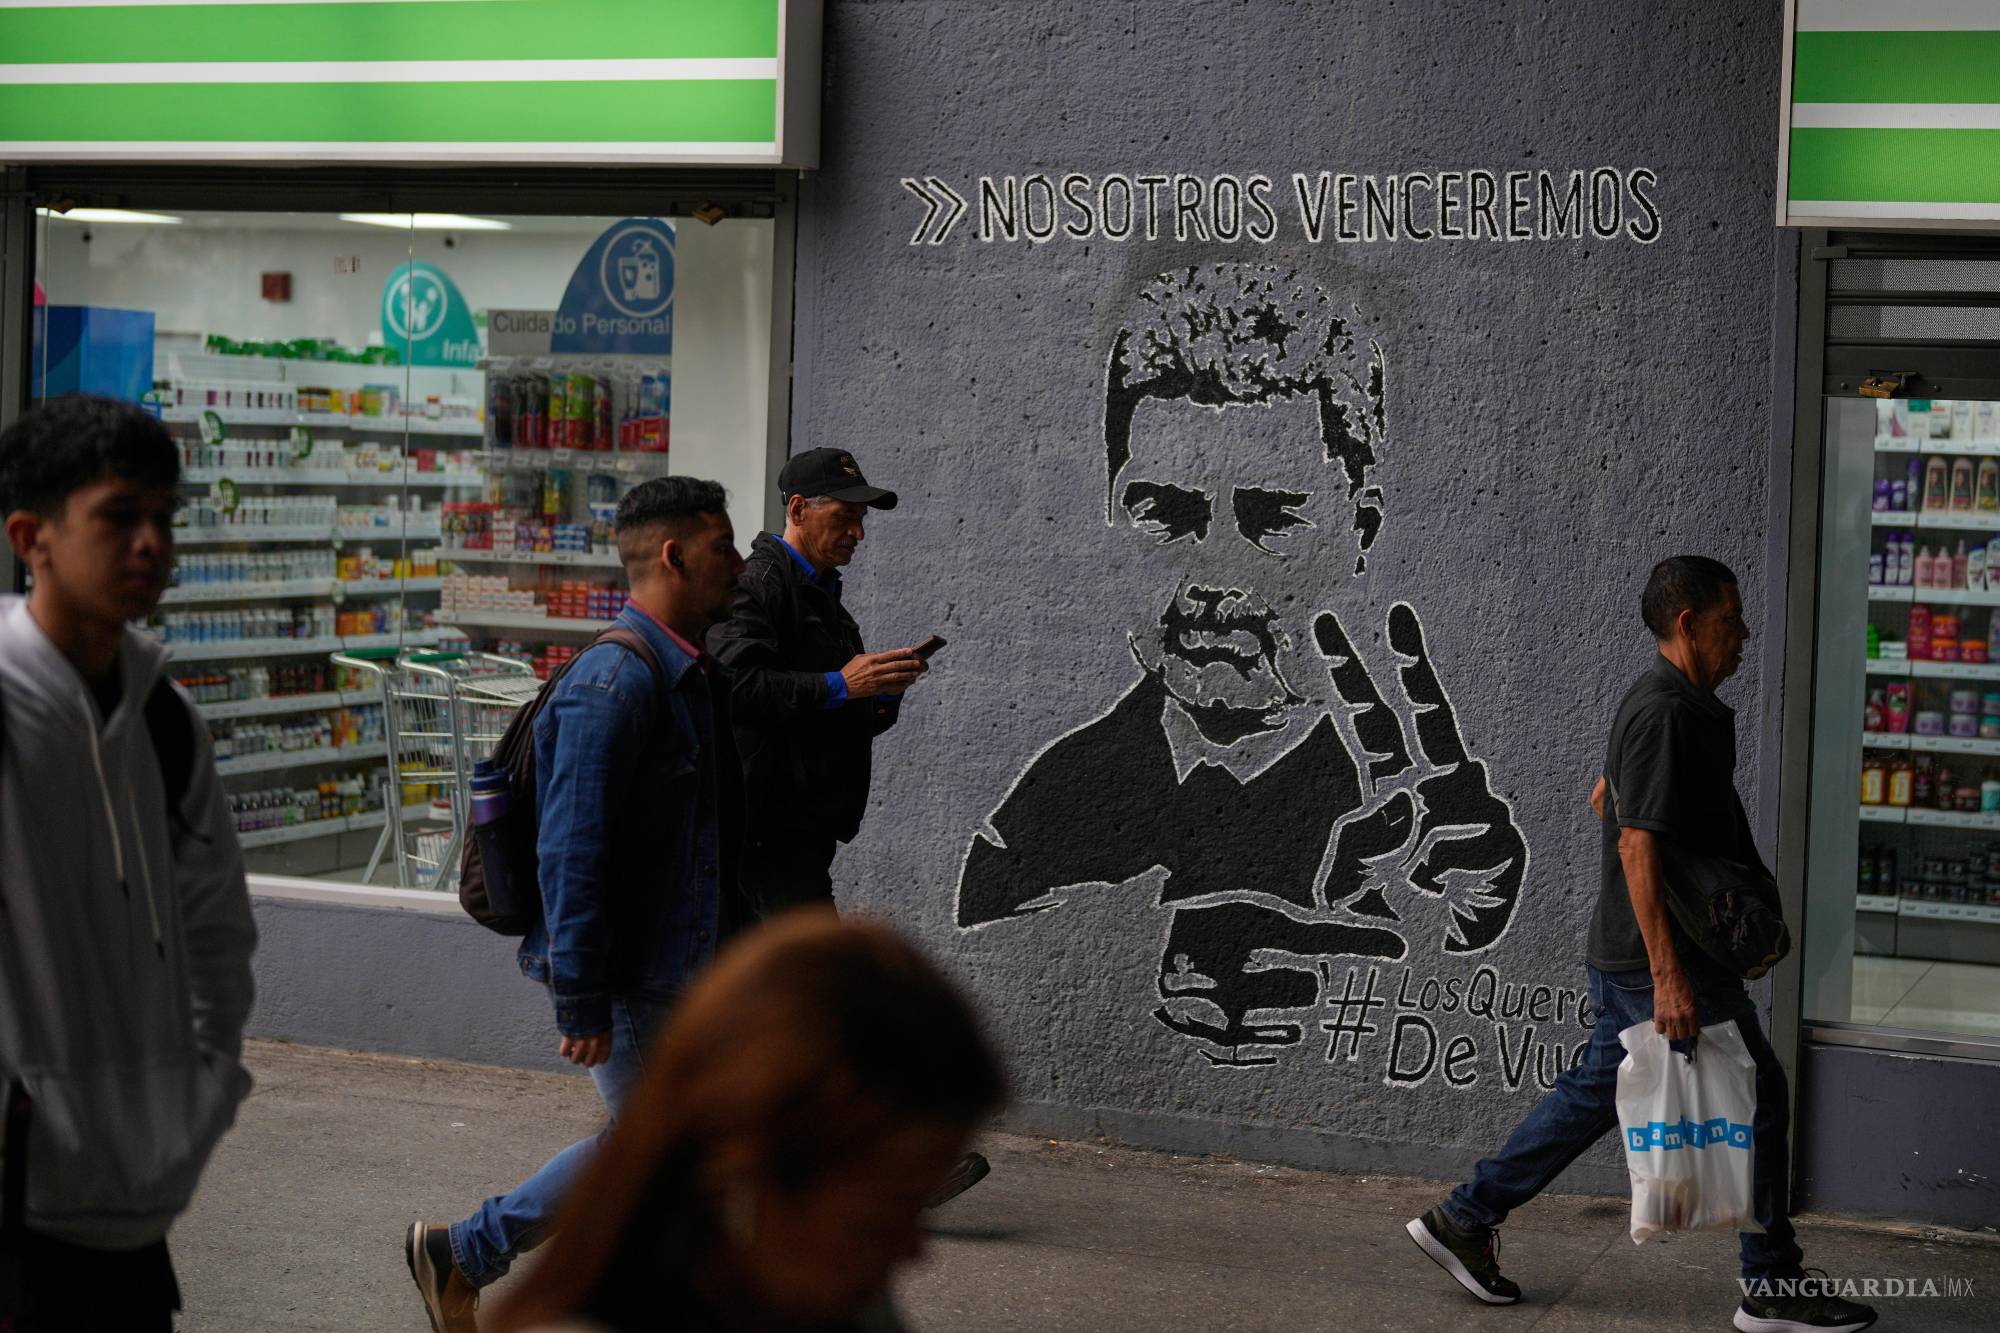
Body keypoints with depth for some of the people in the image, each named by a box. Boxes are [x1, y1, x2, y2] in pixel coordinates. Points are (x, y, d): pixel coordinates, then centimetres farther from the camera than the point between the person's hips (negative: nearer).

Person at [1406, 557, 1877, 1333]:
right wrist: (1669, 976, -29)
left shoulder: (1677, 706, 13)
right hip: (1658, 957, -10)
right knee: (1756, 1101, -1)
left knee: (1594, 1094, 16)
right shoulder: (1666, 715, -19)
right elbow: (1638, 844, -25)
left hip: (1625, 955, 10)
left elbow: (1604, 798, 27)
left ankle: (1464, 1220, 20)